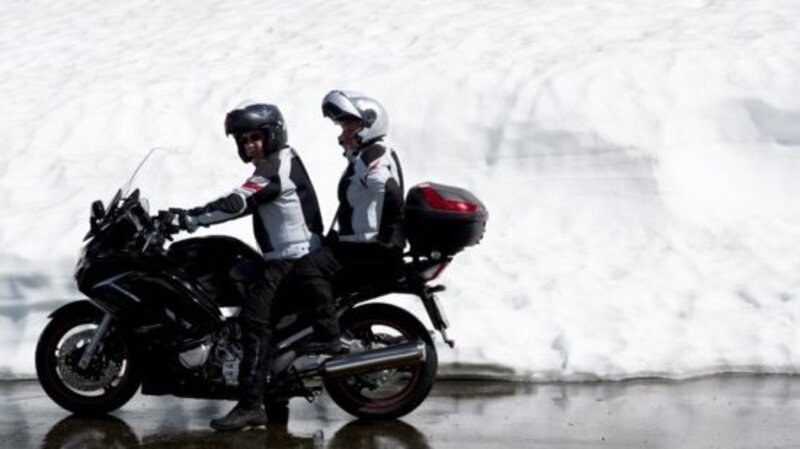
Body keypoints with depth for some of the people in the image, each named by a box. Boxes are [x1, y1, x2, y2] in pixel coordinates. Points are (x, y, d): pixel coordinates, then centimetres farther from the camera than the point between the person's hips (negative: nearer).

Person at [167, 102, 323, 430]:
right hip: (285, 256, 11)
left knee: (254, 318, -21)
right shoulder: (283, 162, 17)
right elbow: (243, 203, 20)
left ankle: (251, 405, -27)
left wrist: (187, 219, -22)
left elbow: (236, 204, -25)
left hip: (292, 260, -11)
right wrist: (192, 216, 14)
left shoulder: (277, 169, -16)